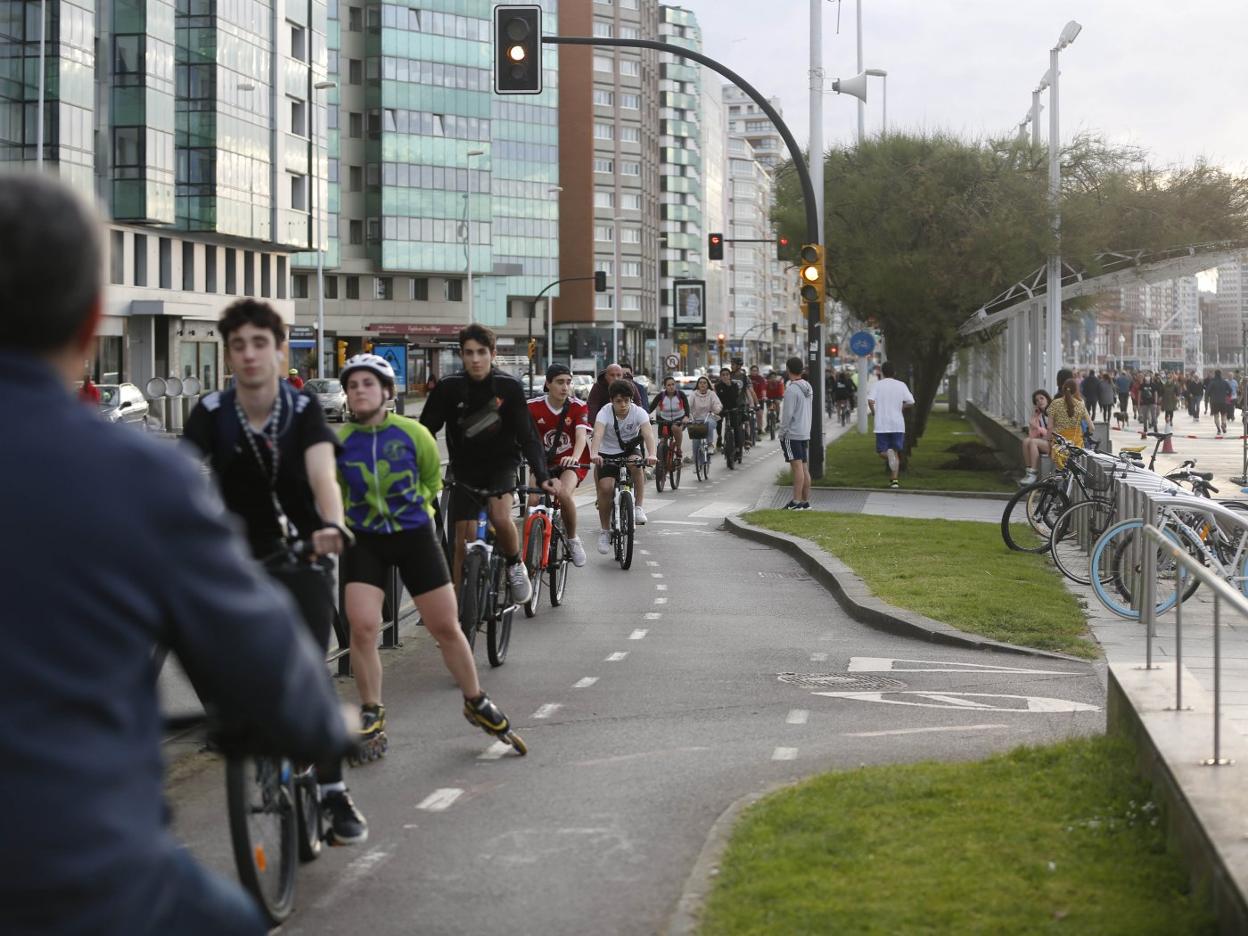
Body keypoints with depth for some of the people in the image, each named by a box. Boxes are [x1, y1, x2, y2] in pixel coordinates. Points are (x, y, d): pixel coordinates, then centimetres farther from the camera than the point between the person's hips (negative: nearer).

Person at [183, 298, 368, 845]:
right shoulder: (212, 413, -8)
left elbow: (322, 475, -27)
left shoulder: (303, 409, -11)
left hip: (302, 557, -2)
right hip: (240, 560, 2)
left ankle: (333, 793, -3)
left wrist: (331, 525, -48)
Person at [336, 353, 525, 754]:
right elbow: (331, 494, 12)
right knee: (362, 627, -14)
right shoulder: (338, 442, -7)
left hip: (414, 537, 0)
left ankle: (476, 702, 24)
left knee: (446, 628, 4)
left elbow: (433, 481, 9)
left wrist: (411, 508, 9)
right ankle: (371, 716, 3)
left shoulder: (413, 434, -9)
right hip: (364, 541, 0)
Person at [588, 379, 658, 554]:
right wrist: (594, 454, -56)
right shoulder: (605, 412, -20)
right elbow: (598, 434, -36)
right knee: (606, 488, -19)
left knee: (635, 464, -35)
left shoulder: (638, 412, -17)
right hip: (608, 453, 0)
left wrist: (651, 454, -51)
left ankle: (638, 507, -20)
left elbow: (648, 433, -31)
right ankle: (604, 531, -3)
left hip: (630, 450, 0)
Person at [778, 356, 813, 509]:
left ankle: (796, 501, -13)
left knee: (797, 466, -11)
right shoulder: (808, 388, 11)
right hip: (805, 433, 8)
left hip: (792, 434, -8)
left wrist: (781, 432, -8)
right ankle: (806, 501, 12)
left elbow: (787, 414, -17)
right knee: (804, 468, 9)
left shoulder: (791, 390, -16)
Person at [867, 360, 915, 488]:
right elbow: (910, 402, -3)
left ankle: (888, 454, -27)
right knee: (896, 452, 11)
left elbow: (870, 400, -16)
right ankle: (894, 480, 4)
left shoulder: (877, 384, -2)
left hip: (882, 425, -1)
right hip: (898, 424, 1)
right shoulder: (901, 385, 2)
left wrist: (873, 411, 2)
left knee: (881, 451, 7)